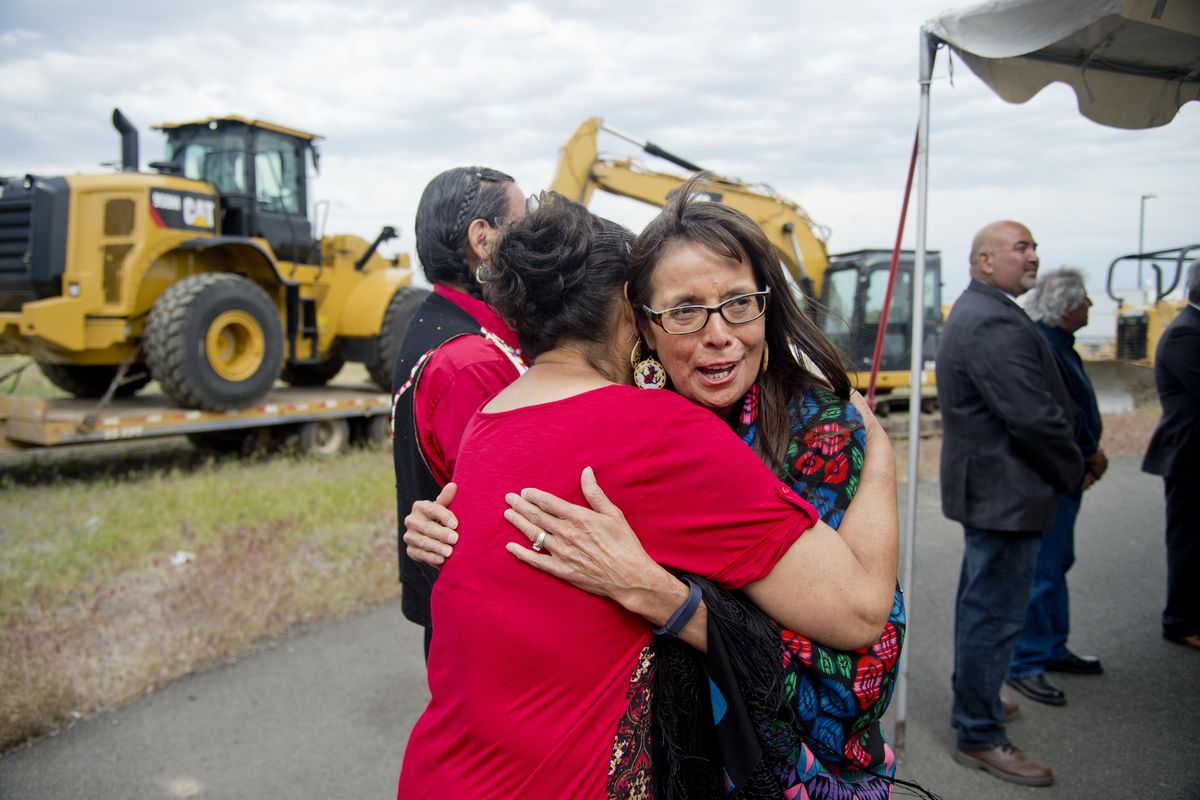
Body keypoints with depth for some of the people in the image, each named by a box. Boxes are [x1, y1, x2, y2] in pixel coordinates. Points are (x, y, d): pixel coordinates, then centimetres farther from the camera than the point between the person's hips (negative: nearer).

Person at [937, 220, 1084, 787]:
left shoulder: (976, 313, 14)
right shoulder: (996, 323, -22)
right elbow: (1034, 417, -24)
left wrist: (1065, 462, 14)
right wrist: (1073, 471, -9)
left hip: (987, 486, 12)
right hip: (1007, 493, -12)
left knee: (980, 605, 23)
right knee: (996, 615, -1)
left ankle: (972, 700, 40)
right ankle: (980, 736, 11)